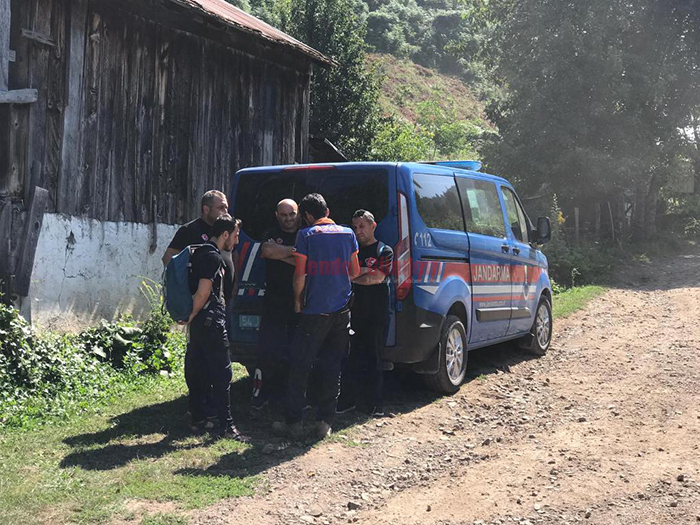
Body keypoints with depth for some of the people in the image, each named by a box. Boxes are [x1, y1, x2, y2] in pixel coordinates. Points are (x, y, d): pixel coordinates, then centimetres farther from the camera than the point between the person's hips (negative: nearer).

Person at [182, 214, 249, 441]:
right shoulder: (213, 257, -16)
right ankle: (226, 426, -5)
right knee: (222, 374, -6)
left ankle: (197, 419, 24)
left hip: (198, 323, 10)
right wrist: (191, 317, -7)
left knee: (196, 371, 15)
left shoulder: (199, 252, 13)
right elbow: (202, 293, -22)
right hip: (211, 322, -10)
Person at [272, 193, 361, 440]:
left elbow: (300, 275, -8)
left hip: (315, 310, -4)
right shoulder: (347, 233, 6)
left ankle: (293, 422, 7)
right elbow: (355, 272, 10)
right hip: (341, 310, 4)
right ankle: (325, 423, 11)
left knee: (300, 366, 4)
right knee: (332, 367, 10)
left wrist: (298, 301, 6)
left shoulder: (306, 235, -6)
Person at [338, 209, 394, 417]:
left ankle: (377, 405, 7)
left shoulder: (384, 251, 3)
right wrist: (366, 272, -7)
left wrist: (352, 277, -2)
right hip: (354, 312, 4)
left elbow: (379, 278, -9)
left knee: (374, 359, 1)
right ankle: (347, 401, 14)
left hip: (376, 315, -4)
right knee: (350, 358, 5)